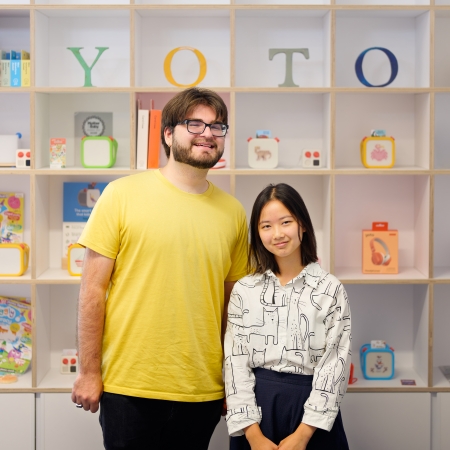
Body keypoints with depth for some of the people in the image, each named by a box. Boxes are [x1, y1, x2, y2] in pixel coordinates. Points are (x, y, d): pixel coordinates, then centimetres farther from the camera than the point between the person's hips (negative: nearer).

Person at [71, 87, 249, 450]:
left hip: (202, 391, 3)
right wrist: (89, 372, -5)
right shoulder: (122, 195, -4)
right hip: (129, 384, -3)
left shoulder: (233, 212, 5)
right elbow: (93, 290, -4)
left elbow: (233, 303, 11)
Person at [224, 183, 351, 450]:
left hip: (311, 409, -1)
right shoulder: (244, 290, 1)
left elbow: (335, 364, -7)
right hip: (257, 407, 1)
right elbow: (236, 362, -2)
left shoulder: (330, 289, -4)